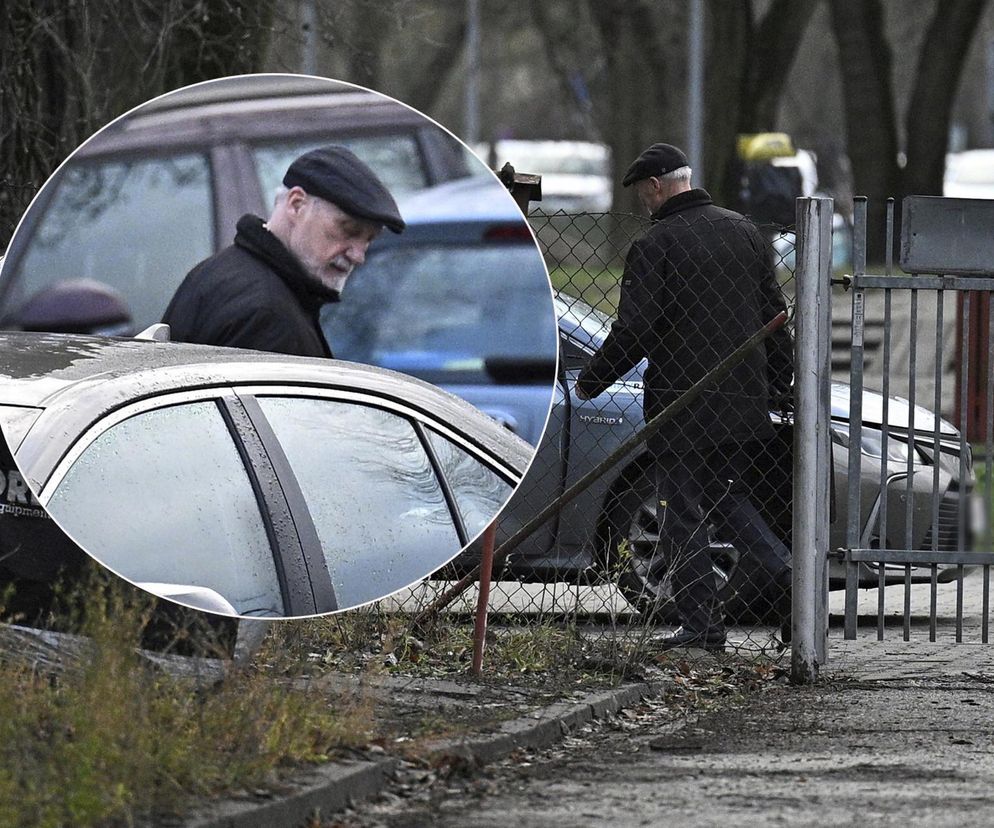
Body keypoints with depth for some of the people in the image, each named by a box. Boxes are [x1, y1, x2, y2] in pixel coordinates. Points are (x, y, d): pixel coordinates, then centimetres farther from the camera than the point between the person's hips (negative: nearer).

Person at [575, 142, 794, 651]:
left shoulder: (653, 246, -11)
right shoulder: (744, 232, 10)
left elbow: (633, 333, -13)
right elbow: (773, 312, 15)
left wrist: (590, 381, 0)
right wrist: (781, 379, 25)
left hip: (683, 404, -7)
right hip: (746, 400, 7)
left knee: (682, 512, 2)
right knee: (726, 497, 19)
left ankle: (702, 624, 1)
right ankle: (786, 580, 2)